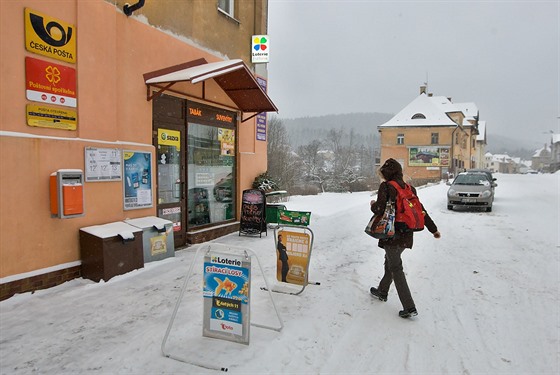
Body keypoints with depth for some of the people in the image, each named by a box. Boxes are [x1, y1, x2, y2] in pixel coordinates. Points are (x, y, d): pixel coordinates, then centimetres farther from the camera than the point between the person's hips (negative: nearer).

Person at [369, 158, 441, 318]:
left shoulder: (386, 186, -11)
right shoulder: (409, 188, 9)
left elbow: (380, 209, -21)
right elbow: (421, 210, 12)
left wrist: (373, 205, 2)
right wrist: (433, 229, 19)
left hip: (392, 234, -7)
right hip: (406, 235, 7)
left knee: (396, 268, 0)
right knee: (390, 261, 24)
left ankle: (409, 307, -2)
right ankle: (382, 291, 41)